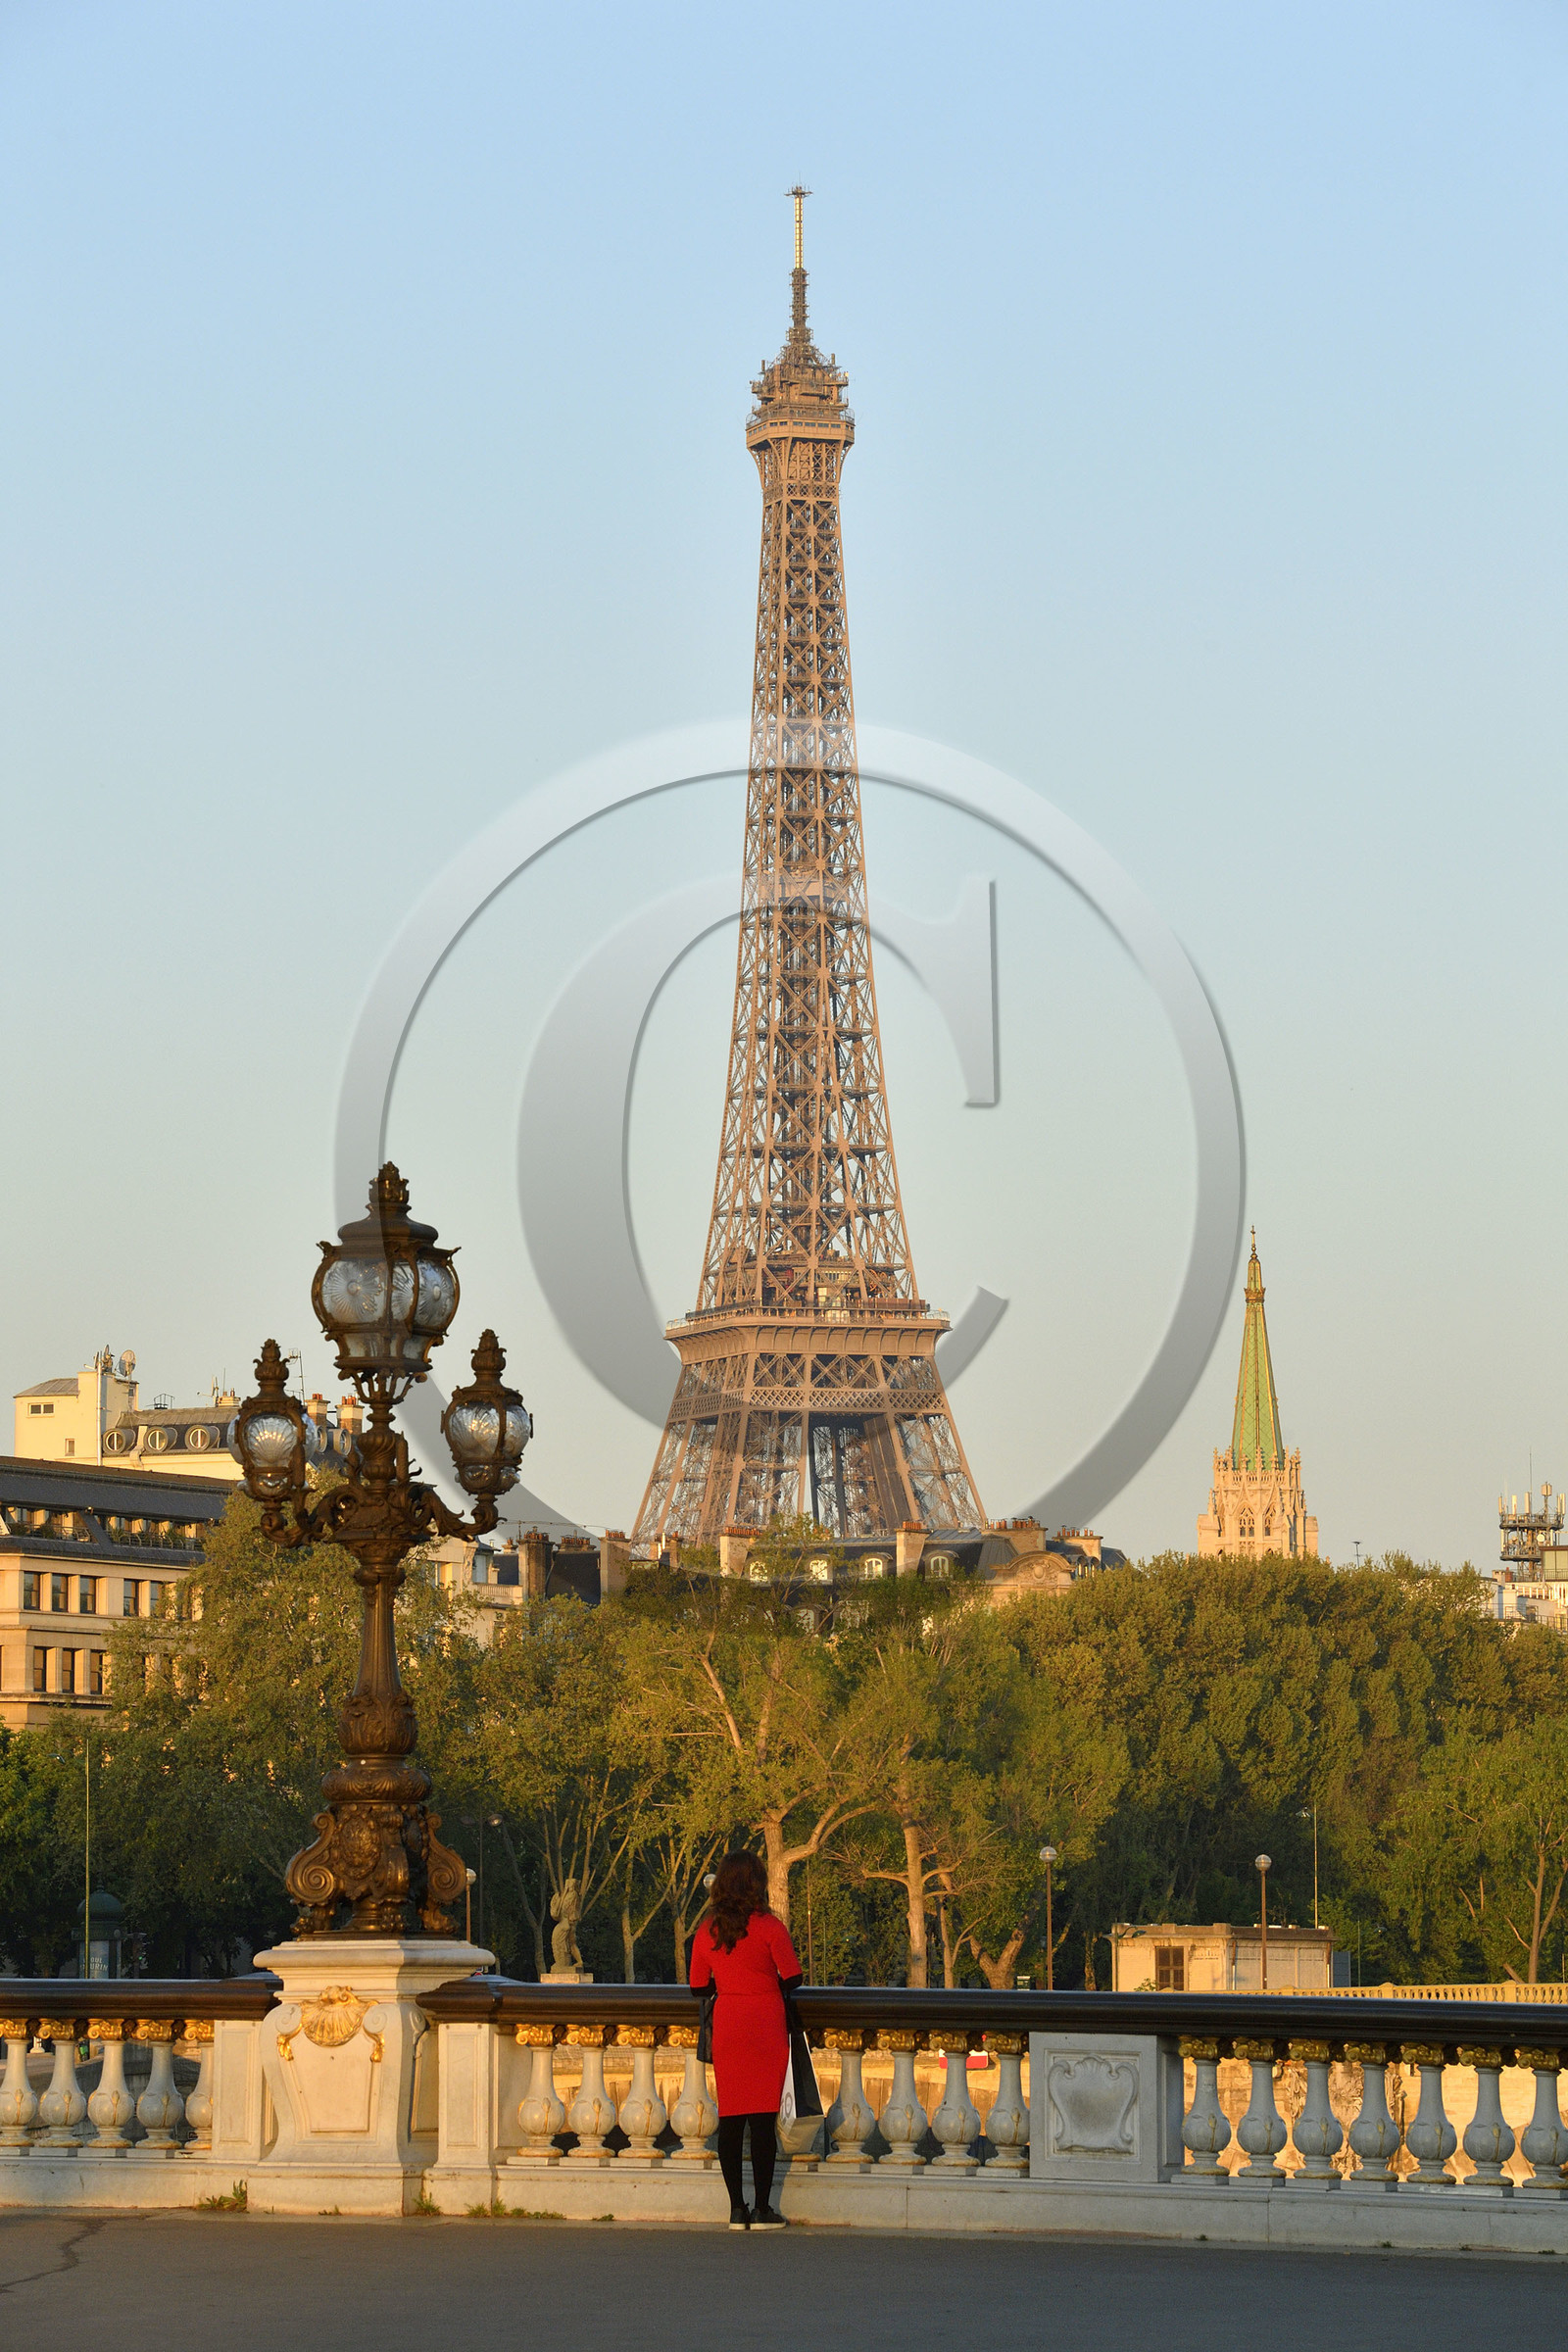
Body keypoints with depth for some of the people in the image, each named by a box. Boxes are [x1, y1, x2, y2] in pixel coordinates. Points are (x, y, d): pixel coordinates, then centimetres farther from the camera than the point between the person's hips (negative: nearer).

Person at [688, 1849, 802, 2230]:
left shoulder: (706, 1932, 4)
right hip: (765, 2026, -3)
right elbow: (793, 1978, -6)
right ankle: (762, 2209, -1)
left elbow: (699, 1986, 9)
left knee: (730, 2118, 6)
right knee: (763, 2119, -1)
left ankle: (737, 2208, 6)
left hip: (726, 2026, 3)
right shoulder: (769, 1927, -7)